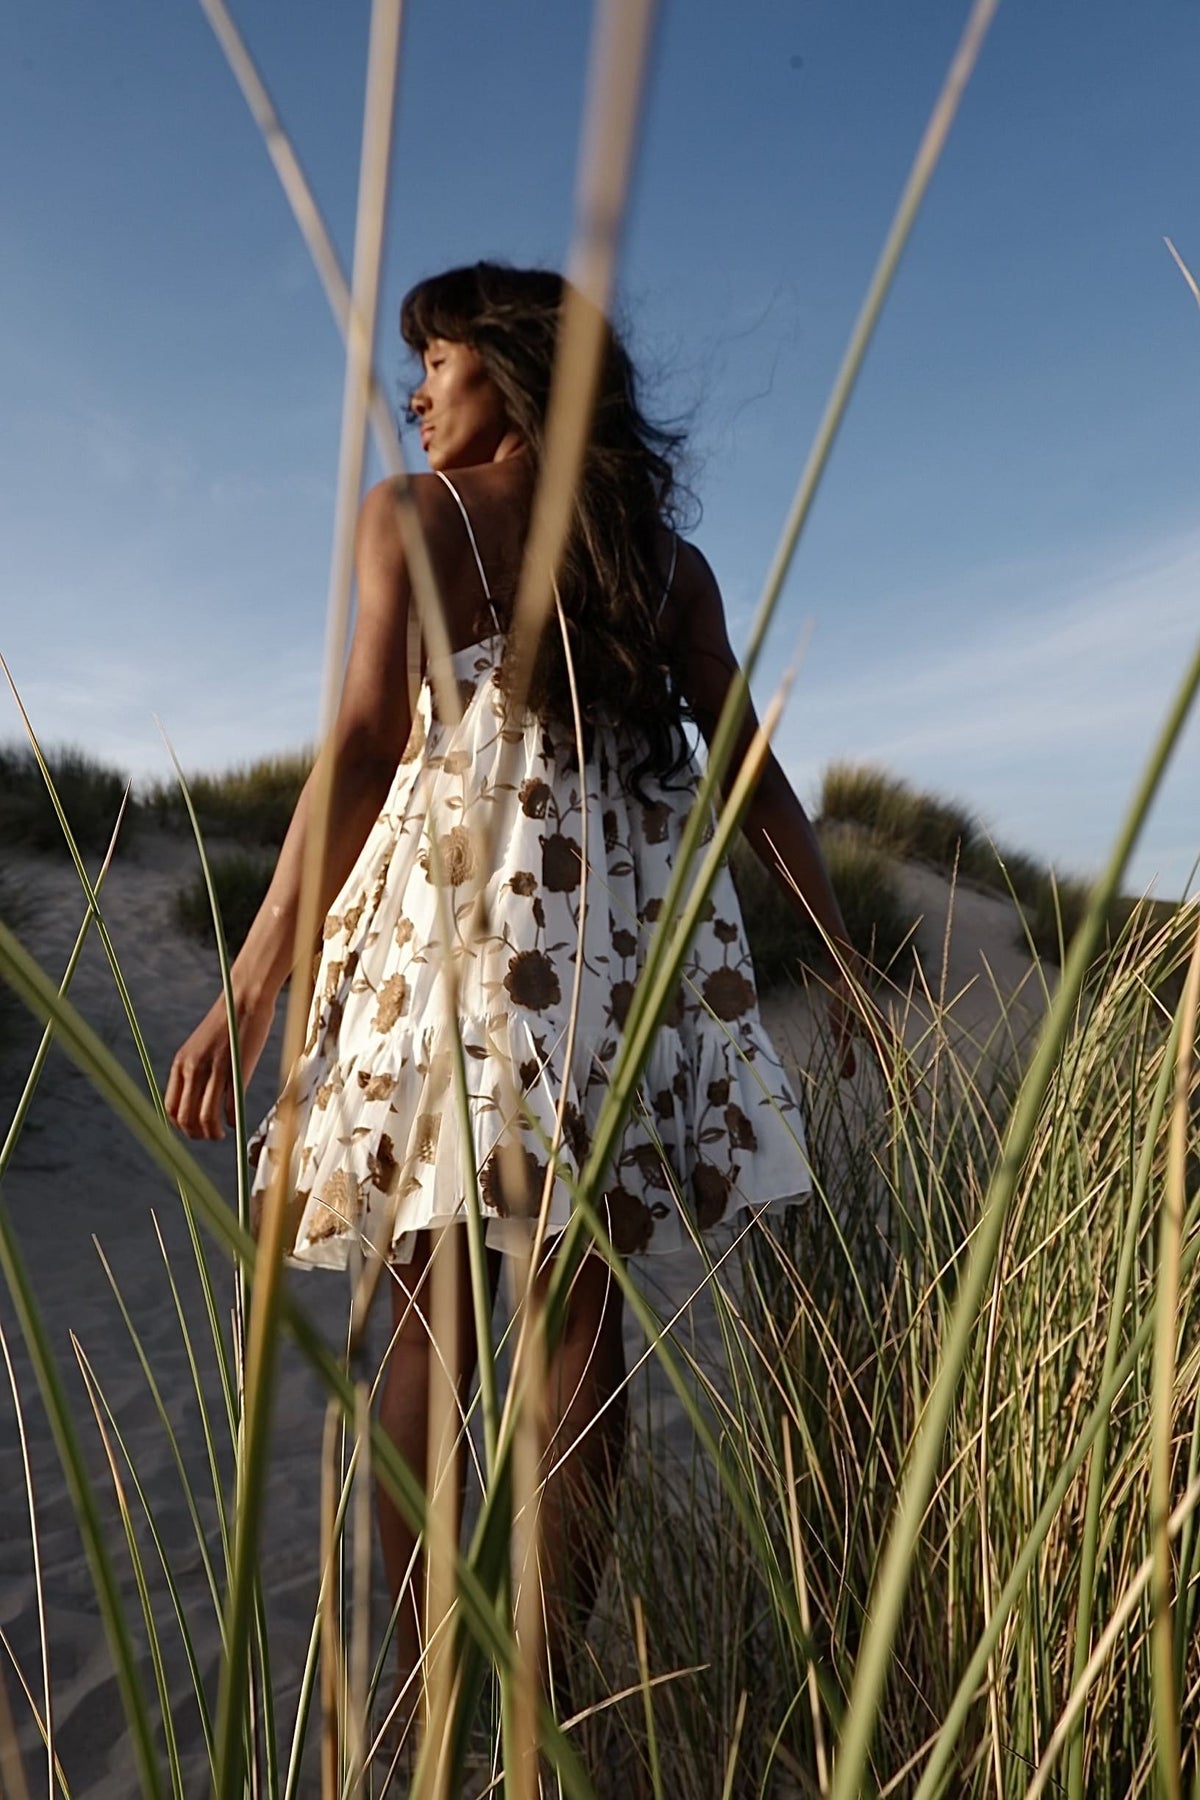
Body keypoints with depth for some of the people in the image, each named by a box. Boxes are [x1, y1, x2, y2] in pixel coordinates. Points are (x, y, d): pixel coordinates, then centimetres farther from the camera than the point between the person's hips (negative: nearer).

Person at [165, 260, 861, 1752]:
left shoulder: (412, 515, 4)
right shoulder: (668, 562, 16)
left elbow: (364, 746, -10)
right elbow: (756, 778, 11)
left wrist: (253, 985, -14)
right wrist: (846, 962, 16)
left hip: (457, 901, -3)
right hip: (630, 925, 4)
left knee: (435, 1322, 6)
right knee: (581, 1310, 9)